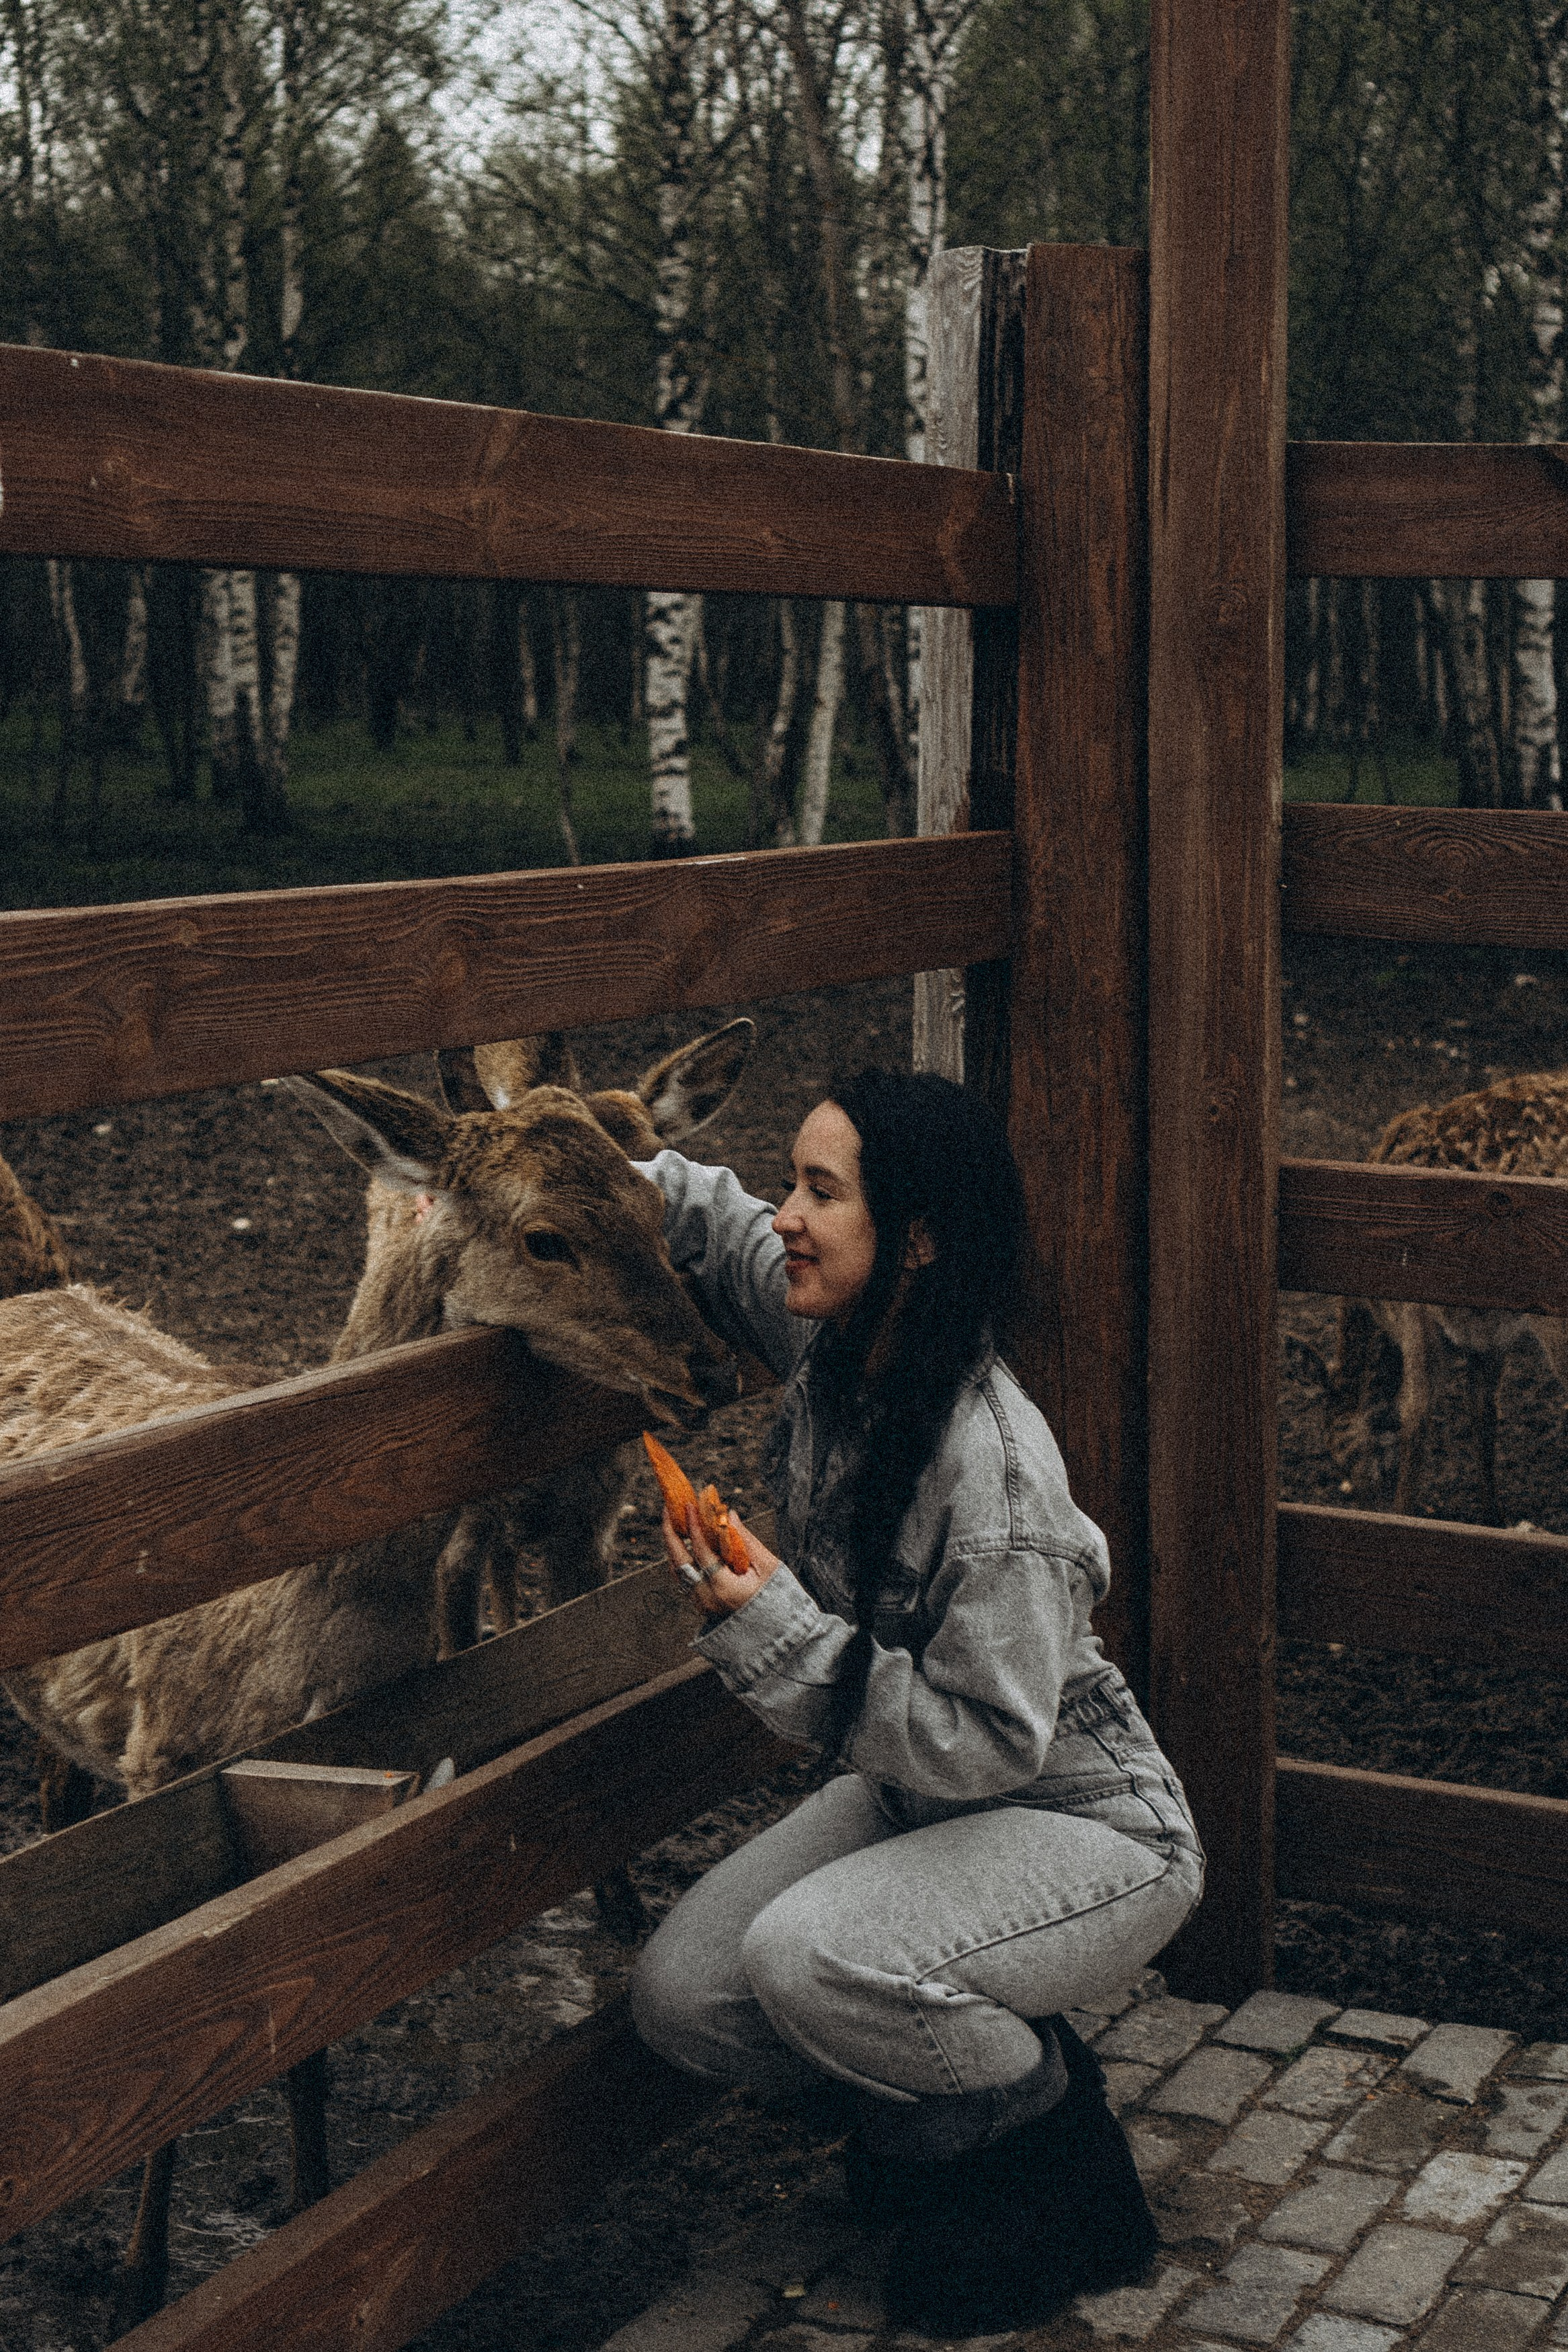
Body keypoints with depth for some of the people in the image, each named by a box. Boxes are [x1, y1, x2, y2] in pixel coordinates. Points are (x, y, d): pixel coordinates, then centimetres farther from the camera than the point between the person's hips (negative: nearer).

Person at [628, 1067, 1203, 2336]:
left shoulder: (992, 1467, -32)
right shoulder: (834, 1342, -9)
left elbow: (982, 1742, -29)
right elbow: (715, 1215, 12)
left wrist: (772, 1626, -32)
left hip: (1089, 1829, -8)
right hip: (914, 1793, 8)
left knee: (809, 1958, -32)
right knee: (683, 1996, -8)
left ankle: (1048, 2132, -2)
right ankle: (941, 2099, 18)